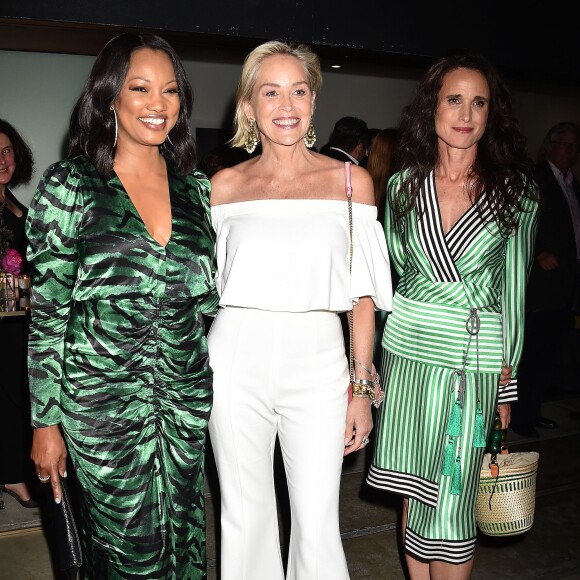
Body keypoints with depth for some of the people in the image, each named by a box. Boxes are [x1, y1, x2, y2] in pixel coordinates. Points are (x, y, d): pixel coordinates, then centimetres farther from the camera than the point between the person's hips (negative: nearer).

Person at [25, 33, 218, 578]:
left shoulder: (195, 186, 6)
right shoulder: (68, 186, -6)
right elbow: (47, 313, -5)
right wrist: (45, 420, -5)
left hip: (187, 391, 4)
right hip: (102, 395, -4)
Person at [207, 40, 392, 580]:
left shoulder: (351, 180, 3)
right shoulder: (226, 185, 5)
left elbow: (363, 295, 3)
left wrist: (362, 388, 1)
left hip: (318, 361, -1)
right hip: (236, 360, 1)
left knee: (317, 526, 2)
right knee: (244, 519, 12)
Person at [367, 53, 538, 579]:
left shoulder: (516, 189, -2)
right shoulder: (404, 185, 4)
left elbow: (514, 287, 2)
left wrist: (507, 379, 1)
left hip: (479, 358, -2)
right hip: (409, 350, 3)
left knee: (451, 506, -1)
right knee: (415, 490, 11)